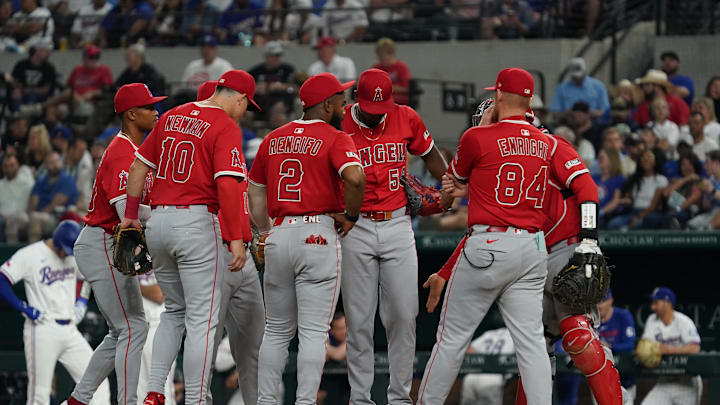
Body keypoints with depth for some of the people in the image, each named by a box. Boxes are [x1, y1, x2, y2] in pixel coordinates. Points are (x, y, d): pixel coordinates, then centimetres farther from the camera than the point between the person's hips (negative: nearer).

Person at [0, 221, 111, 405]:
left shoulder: (75, 256, 10)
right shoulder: (30, 255, -9)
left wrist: (82, 300, 15)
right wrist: (24, 308, -16)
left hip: (70, 331, 6)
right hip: (42, 331, -6)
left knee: (98, 381, -4)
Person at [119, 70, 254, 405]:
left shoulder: (172, 117, 13)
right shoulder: (227, 128, -9)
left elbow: (140, 165, 17)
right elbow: (228, 185, -19)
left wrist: (131, 214, 24)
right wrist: (236, 238, -20)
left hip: (157, 222, 7)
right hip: (196, 223, -7)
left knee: (174, 310, 20)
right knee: (201, 318, -2)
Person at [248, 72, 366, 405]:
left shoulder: (273, 139, 14)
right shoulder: (334, 139, -6)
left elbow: (255, 193, 20)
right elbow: (354, 177, -24)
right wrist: (351, 216, -9)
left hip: (278, 237, 6)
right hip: (318, 235, -5)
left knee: (276, 330, 14)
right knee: (313, 331, -3)